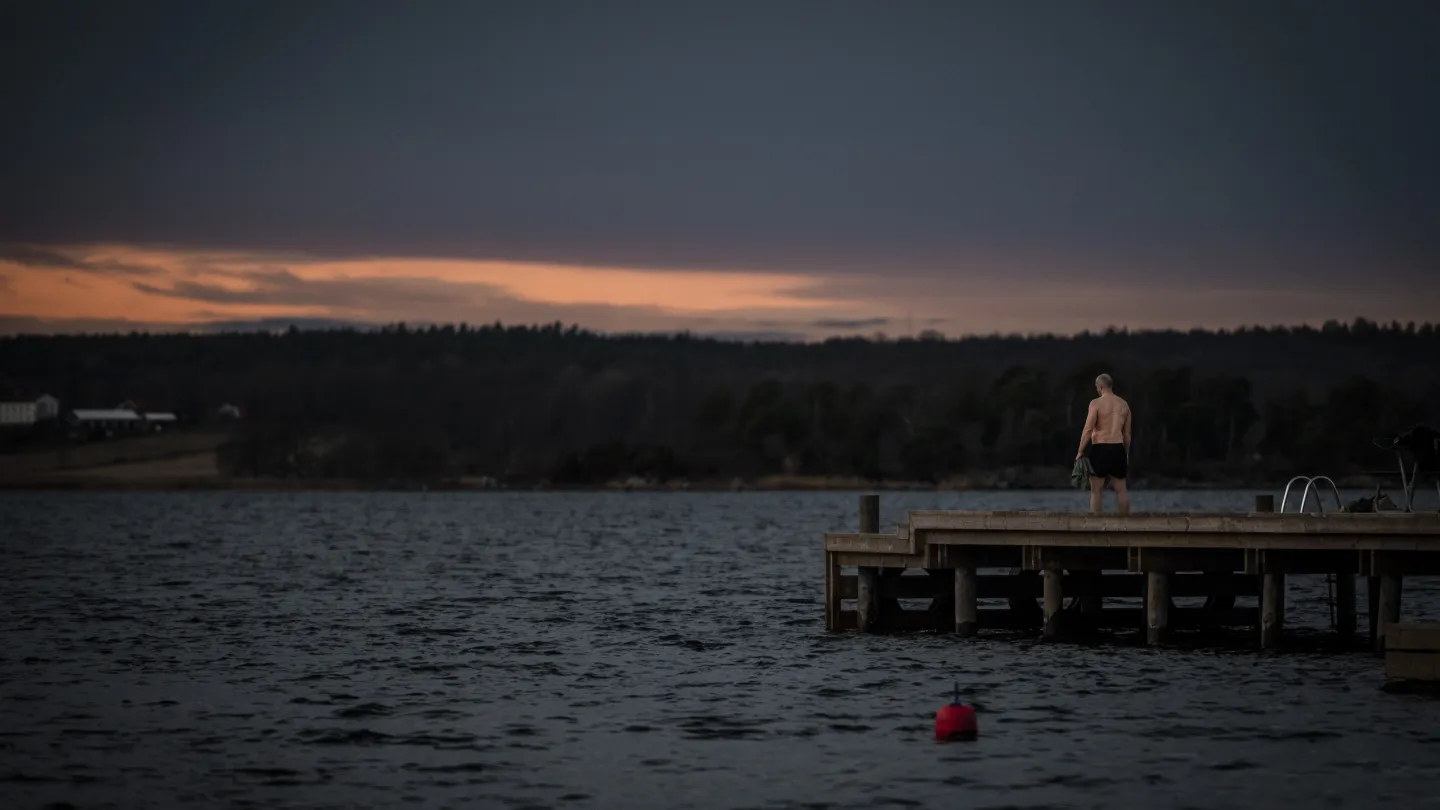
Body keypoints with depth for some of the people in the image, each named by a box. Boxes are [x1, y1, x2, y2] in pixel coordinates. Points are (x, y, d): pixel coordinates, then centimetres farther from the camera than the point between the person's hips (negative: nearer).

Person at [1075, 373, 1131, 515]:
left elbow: (1088, 429, -11)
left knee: (1096, 489, -1)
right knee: (1121, 489, 11)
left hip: (1100, 448, -5)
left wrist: (1080, 451, -7)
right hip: (1118, 448, 5)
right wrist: (1126, 453, 22)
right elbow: (1127, 433, 14)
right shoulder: (1124, 404, 10)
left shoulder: (1096, 403, -6)